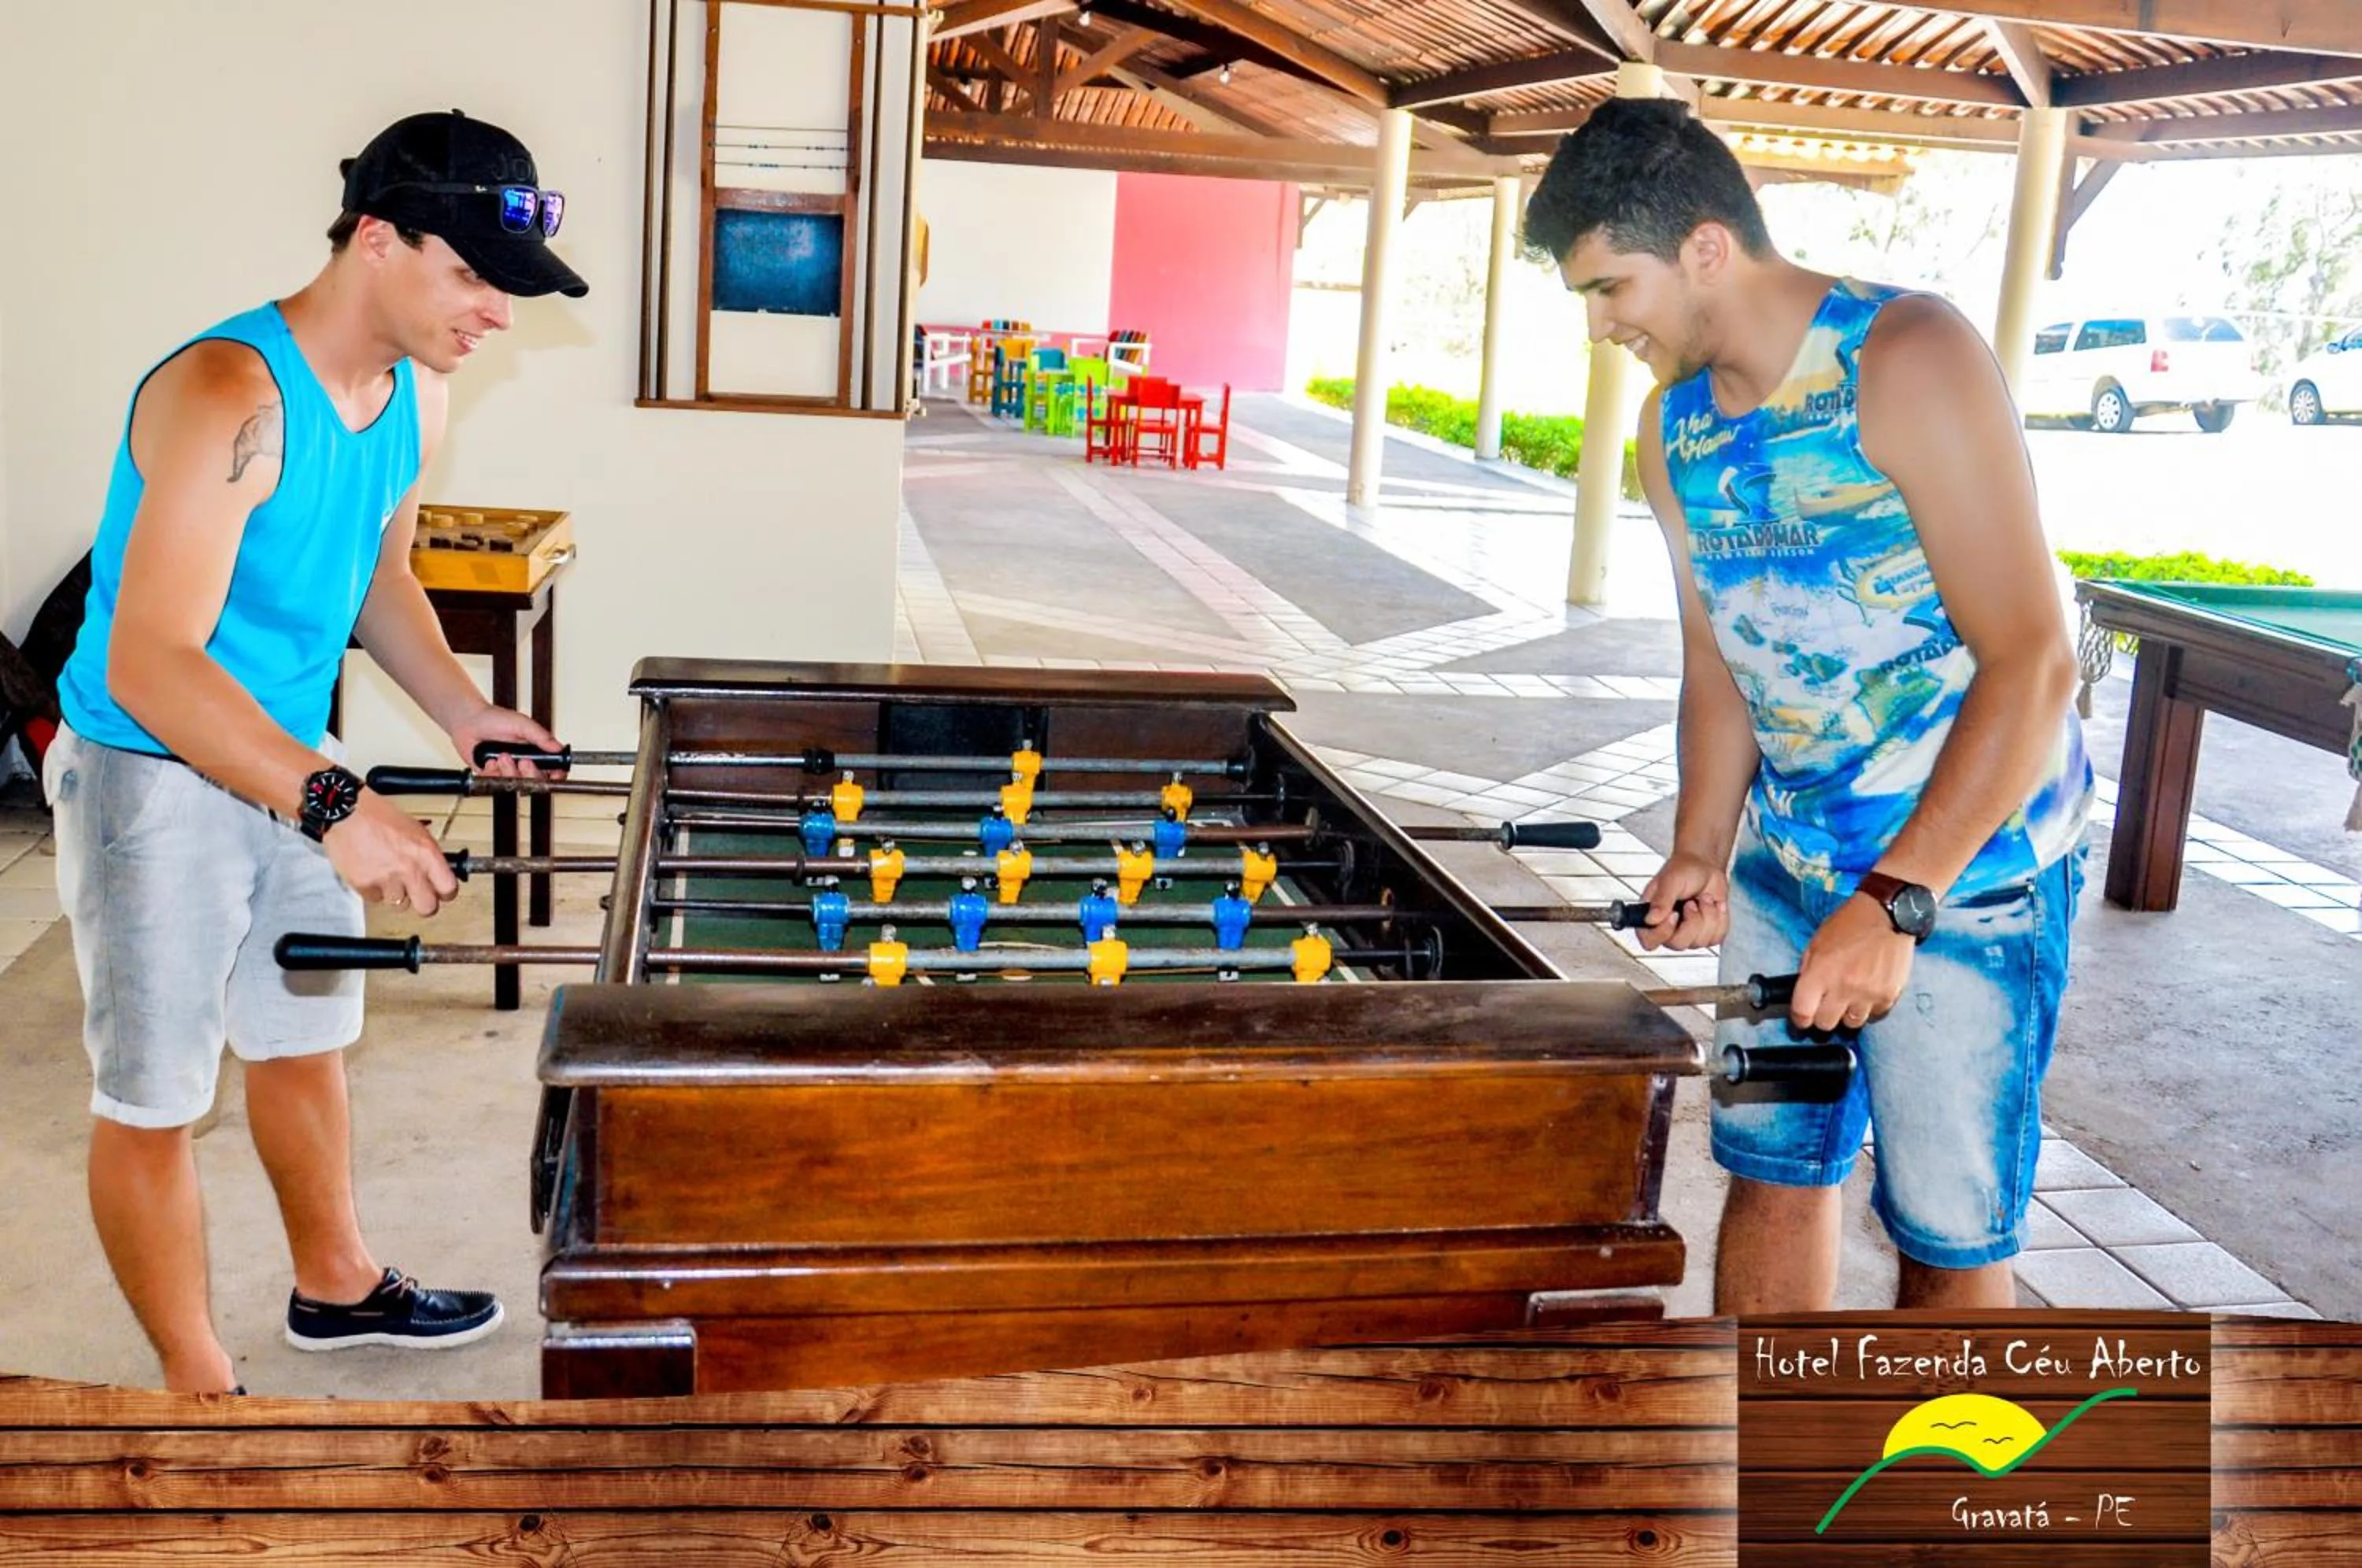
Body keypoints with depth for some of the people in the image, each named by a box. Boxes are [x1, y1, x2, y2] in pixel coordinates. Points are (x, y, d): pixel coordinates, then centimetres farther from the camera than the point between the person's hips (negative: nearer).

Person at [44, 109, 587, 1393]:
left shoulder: (412, 391, -1)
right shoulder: (232, 395, -28)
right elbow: (149, 664, -34)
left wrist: (462, 712, 0)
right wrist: (334, 806, -43)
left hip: (290, 765, 8)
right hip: (152, 779, -8)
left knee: (305, 1038, 22)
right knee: (152, 1097, 6)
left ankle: (335, 1285, 42)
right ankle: (199, 1386, 20)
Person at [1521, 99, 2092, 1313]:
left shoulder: (1909, 361, -19)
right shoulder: (1674, 427, 4)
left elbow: (2032, 663, -23)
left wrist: (1893, 903, -25)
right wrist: (1700, 849, -3)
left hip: (1969, 862, -6)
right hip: (1789, 858, 7)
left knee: (1948, 1236, 0)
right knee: (1770, 1171, 12)